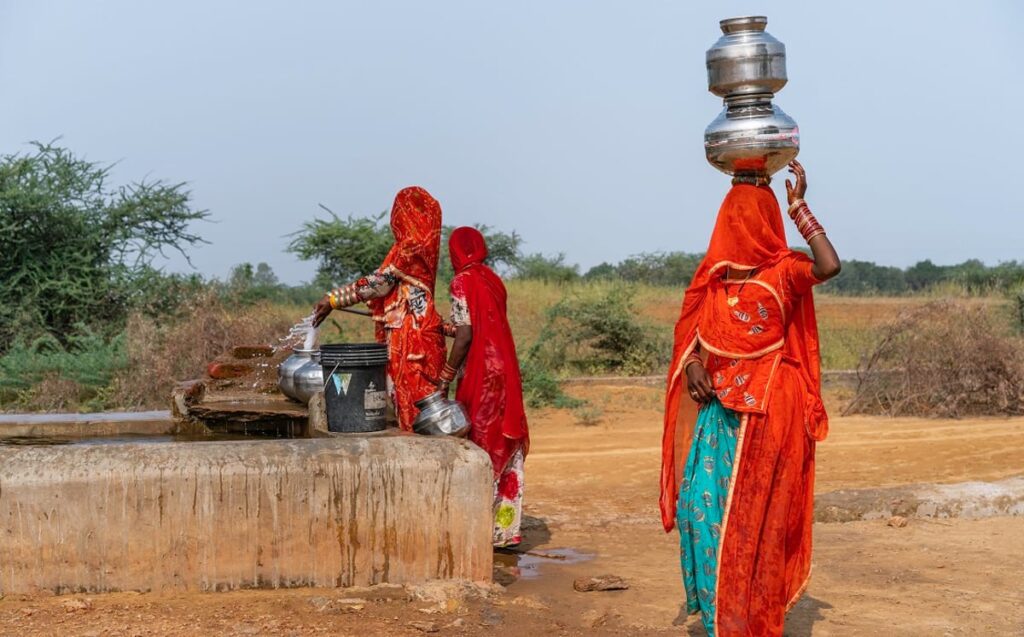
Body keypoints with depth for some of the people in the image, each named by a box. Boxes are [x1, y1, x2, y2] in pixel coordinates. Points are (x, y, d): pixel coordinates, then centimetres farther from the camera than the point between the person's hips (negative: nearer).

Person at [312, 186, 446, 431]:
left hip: (410, 338, -9)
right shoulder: (421, 245, 13)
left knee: (412, 403, -5)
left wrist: (333, 299, -19)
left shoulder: (410, 248, -14)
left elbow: (379, 282, -19)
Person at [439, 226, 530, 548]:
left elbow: (465, 335, -15)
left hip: (481, 376, -7)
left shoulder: (462, 282, -9)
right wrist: (449, 327, 31)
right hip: (505, 373, 7)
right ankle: (506, 529, 14)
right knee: (506, 451, 9)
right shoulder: (493, 280, 13)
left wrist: (446, 377, -10)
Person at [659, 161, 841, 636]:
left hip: (764, 410, -5)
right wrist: (691, 363, -8)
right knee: (703, 500, 2)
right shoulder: (714, 273, 9)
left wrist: (799, 207, -21)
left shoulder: (782, 270, -6)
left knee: (751, 511, 0)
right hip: (716, 405, 5)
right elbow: (692, 330, 12)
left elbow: (829, 266, -26)